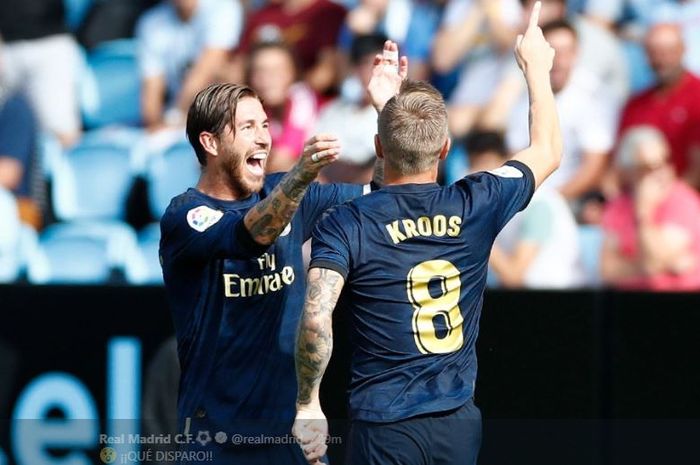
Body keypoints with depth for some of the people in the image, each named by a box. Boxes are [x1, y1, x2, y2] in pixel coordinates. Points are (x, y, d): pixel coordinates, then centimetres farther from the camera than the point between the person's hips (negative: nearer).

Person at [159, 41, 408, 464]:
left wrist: (387, 109, -3)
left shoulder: (284, 194, 6)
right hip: (220, 430, -5)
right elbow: (252, 234, -32)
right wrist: (301, 175, -49)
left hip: (291, 418, 5)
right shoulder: (184, 215, -13)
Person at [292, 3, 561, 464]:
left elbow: (316, 318, -21)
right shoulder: (476, 206, 1)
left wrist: (307, 404, -8)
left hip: (385, 427, -3)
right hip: (459, 422, 3)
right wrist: (536, 66, 32)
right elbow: (548, 150, 19)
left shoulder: (345, 224, -8)